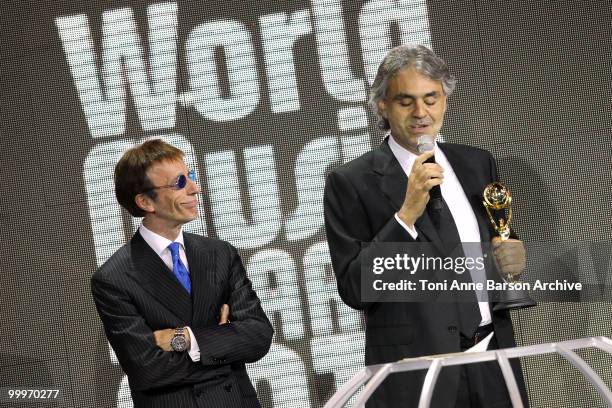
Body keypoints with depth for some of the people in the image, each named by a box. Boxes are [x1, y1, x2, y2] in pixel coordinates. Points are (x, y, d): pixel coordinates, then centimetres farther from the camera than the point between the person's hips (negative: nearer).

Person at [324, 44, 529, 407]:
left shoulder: (478, 164, 9)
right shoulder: (350, 183, -5)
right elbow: (354, 290, -12)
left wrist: (514, 258, -5)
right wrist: (406, 214, -21)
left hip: (493, 364, 4)